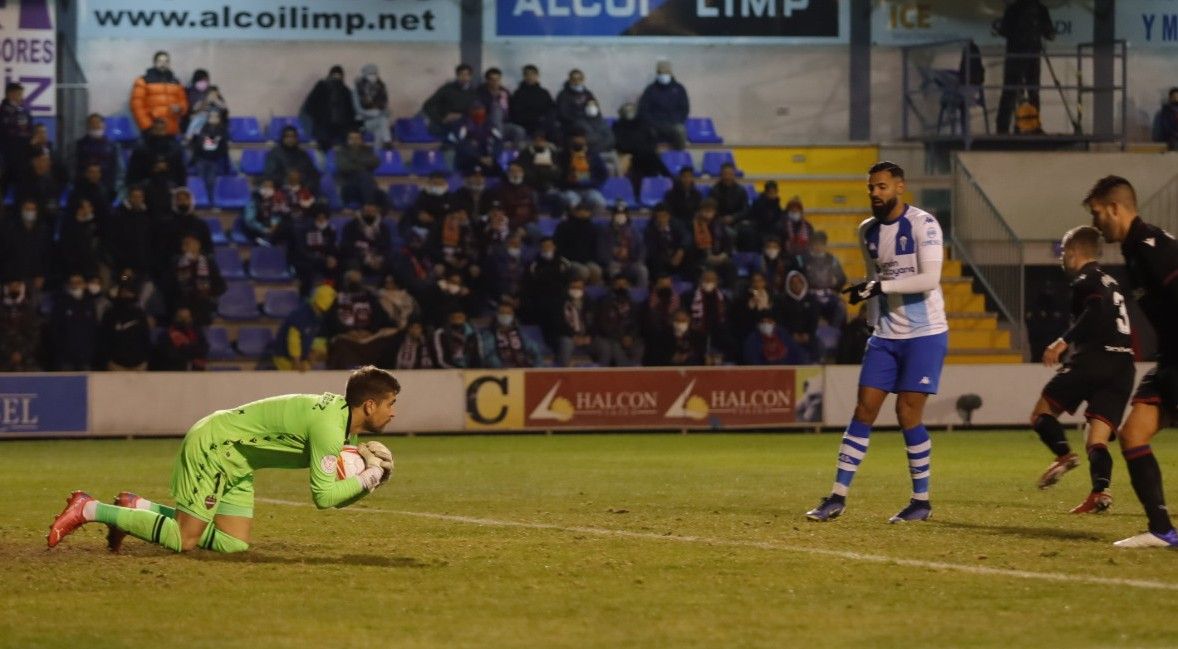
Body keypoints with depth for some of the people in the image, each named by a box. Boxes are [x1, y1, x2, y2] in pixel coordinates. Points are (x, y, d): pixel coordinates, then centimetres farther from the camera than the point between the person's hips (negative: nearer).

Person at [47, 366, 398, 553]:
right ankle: (90, 510, -2)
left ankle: (139, 508, 12)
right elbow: (324, 495, -28)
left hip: (235, 459, 10)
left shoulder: (344, 413, 4)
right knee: (184, 540, -14)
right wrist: (369, 477, -17)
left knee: (233, 544, 2)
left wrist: (359, 455, -5)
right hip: (212, 445, -10)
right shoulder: (329, 427, -26)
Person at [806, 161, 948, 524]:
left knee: (908, 413, -8)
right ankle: (838, 497, 2)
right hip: (885, 334, 6)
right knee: (864, 410, 1)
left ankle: (922, 501, 5)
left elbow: (929, 279, -22)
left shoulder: (923, 225, -12)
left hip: (925, 333, -6)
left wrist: (881, 286, -26)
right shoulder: (868, 231, 9)